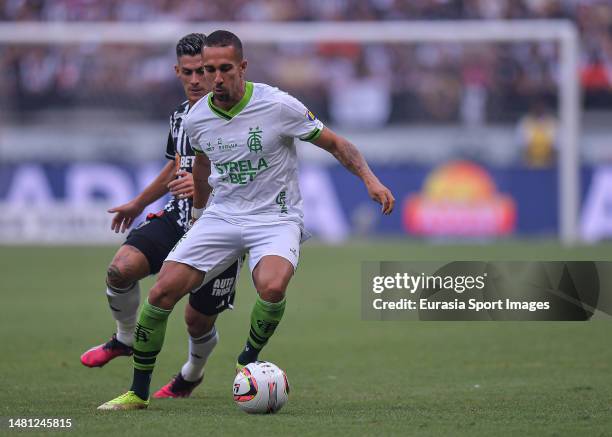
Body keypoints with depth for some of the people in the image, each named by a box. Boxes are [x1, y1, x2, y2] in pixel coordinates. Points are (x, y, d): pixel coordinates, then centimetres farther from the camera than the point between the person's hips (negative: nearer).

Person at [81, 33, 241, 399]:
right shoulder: (181, 116, 8)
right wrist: (139, 203, 38)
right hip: (178, 218, 5)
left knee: (198, 320, 4)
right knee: (121, 269, -18)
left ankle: (193, 373, 38)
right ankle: (126, 339, 9)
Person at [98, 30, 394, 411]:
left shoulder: (279, 106, -15)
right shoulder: (196, 118, -1)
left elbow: (334, 143, -6)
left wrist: (370, 180, -19)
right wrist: (198, 212, 33)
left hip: (276, 218, -4)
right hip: (222, 215, 4)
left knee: (272, 287, -34)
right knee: (163, 292, -11)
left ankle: (247, 364, -4)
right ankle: (138, 392, 4)